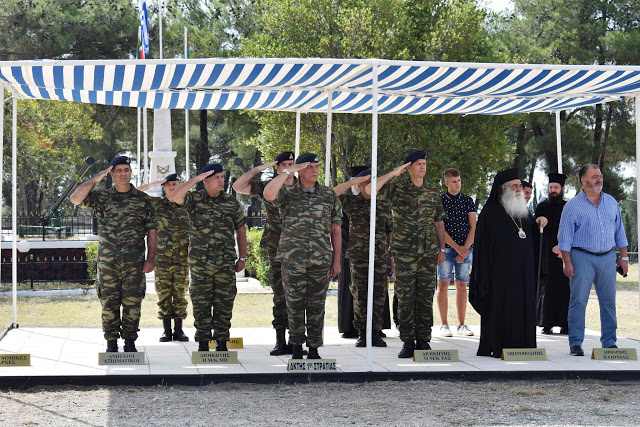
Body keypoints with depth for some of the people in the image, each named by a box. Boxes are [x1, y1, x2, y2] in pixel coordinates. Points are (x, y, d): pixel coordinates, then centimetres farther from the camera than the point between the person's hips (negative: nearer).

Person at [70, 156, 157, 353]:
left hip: (134, 263, 0)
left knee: (132, 303, 1)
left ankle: (130, 343, 11)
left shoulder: (143, 200, 7)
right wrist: (96, 179, -7)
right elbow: (75, 199, -8)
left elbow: (152, 231, 6)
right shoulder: (101, 198, 7)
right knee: (109, 303, 2)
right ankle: (111, 344, 11)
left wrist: (151, 259, -2)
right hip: (107, 262, 0)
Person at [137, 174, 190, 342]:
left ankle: (179, 330, 9)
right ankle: (166, 330, 9)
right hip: (162, 259, 0)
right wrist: (152, 184, -4)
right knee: (164, 295, 2)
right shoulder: (156, 204, 6)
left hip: (182, 259, 0)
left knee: (180, 295, 3)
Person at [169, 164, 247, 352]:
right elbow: (174, 197, -18)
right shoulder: (194, 199, 2)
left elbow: (240, 230, 15)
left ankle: (222, 342, 12)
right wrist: (196, 179, -16)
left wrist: (242, 258, 11)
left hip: (226, 263, 1)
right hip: (200, 263, -1)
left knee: (224, 303, 3)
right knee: (201, 304, 2)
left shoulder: (232, 203, 8)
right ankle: (203, 344, 10)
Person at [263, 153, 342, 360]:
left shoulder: (329, 195, 9)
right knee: (295, 305, 4)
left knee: (316, 306, 4)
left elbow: (336, 230, 10)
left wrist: (337, 260, 5)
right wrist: (288, 171, -16)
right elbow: (268, 194, -21)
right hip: (292, 259, -1)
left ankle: (314, 349, 12)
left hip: (321, 260, 1)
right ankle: (296, 348, 14)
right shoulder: (288, 194, 3)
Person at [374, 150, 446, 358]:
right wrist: (394, 173, -12)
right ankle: (408, 343, 6)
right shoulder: (397, 189, 1)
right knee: (405, 298, -1)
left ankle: (423, 341, 11)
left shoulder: (433, 193, 12)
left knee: (426, 298, 3)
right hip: (404, 253, -3)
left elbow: (439, 222, 16)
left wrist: (442, 249, 11)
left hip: (428, 253, 3)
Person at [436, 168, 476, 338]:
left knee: (462, 285, 3)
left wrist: (465, 249, -7)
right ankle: (444, 325, 0)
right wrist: (457, 247, -12)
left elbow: (473, 227, 4)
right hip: (446, 248, -2)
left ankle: (461, 325, 7)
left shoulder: (468, 201, 8)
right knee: (443, 284, -3)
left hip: (466, 248, 2)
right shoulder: (439, 201, 0)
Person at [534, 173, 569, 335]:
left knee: (565, 288, -2)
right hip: (547, 256, -1)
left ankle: (565, 324, 2)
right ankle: (547, 324, -3)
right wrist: (553, 246, -14)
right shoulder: (542, 207, 8)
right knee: (547, 289, -5)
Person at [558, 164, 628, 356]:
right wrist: (567, 263, -9)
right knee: (578, 301, -5)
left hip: (607, 257, 4)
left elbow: (619, 232, 17)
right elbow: (564, 237, -2)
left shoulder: (611, 202, 13)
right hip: (582, 258, -4)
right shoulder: (573, 206, -1)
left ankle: (609, 343, 12)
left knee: (608, 301, 4)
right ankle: (575, 344, 1)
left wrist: (624, 257, 12)